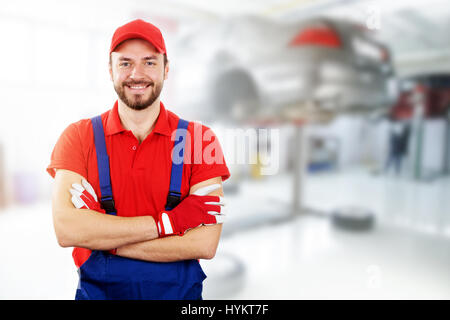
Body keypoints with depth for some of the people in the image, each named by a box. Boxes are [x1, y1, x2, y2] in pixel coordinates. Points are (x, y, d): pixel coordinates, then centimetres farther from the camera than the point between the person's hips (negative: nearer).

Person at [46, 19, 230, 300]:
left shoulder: (200, 140, -9)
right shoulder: (77, 137, -5)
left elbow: (205, 245, -17)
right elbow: (66, 229, -17)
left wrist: (101, 237, -18)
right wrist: (167, 222, -22)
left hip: (179, 293, 0)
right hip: (97, 290, 1)